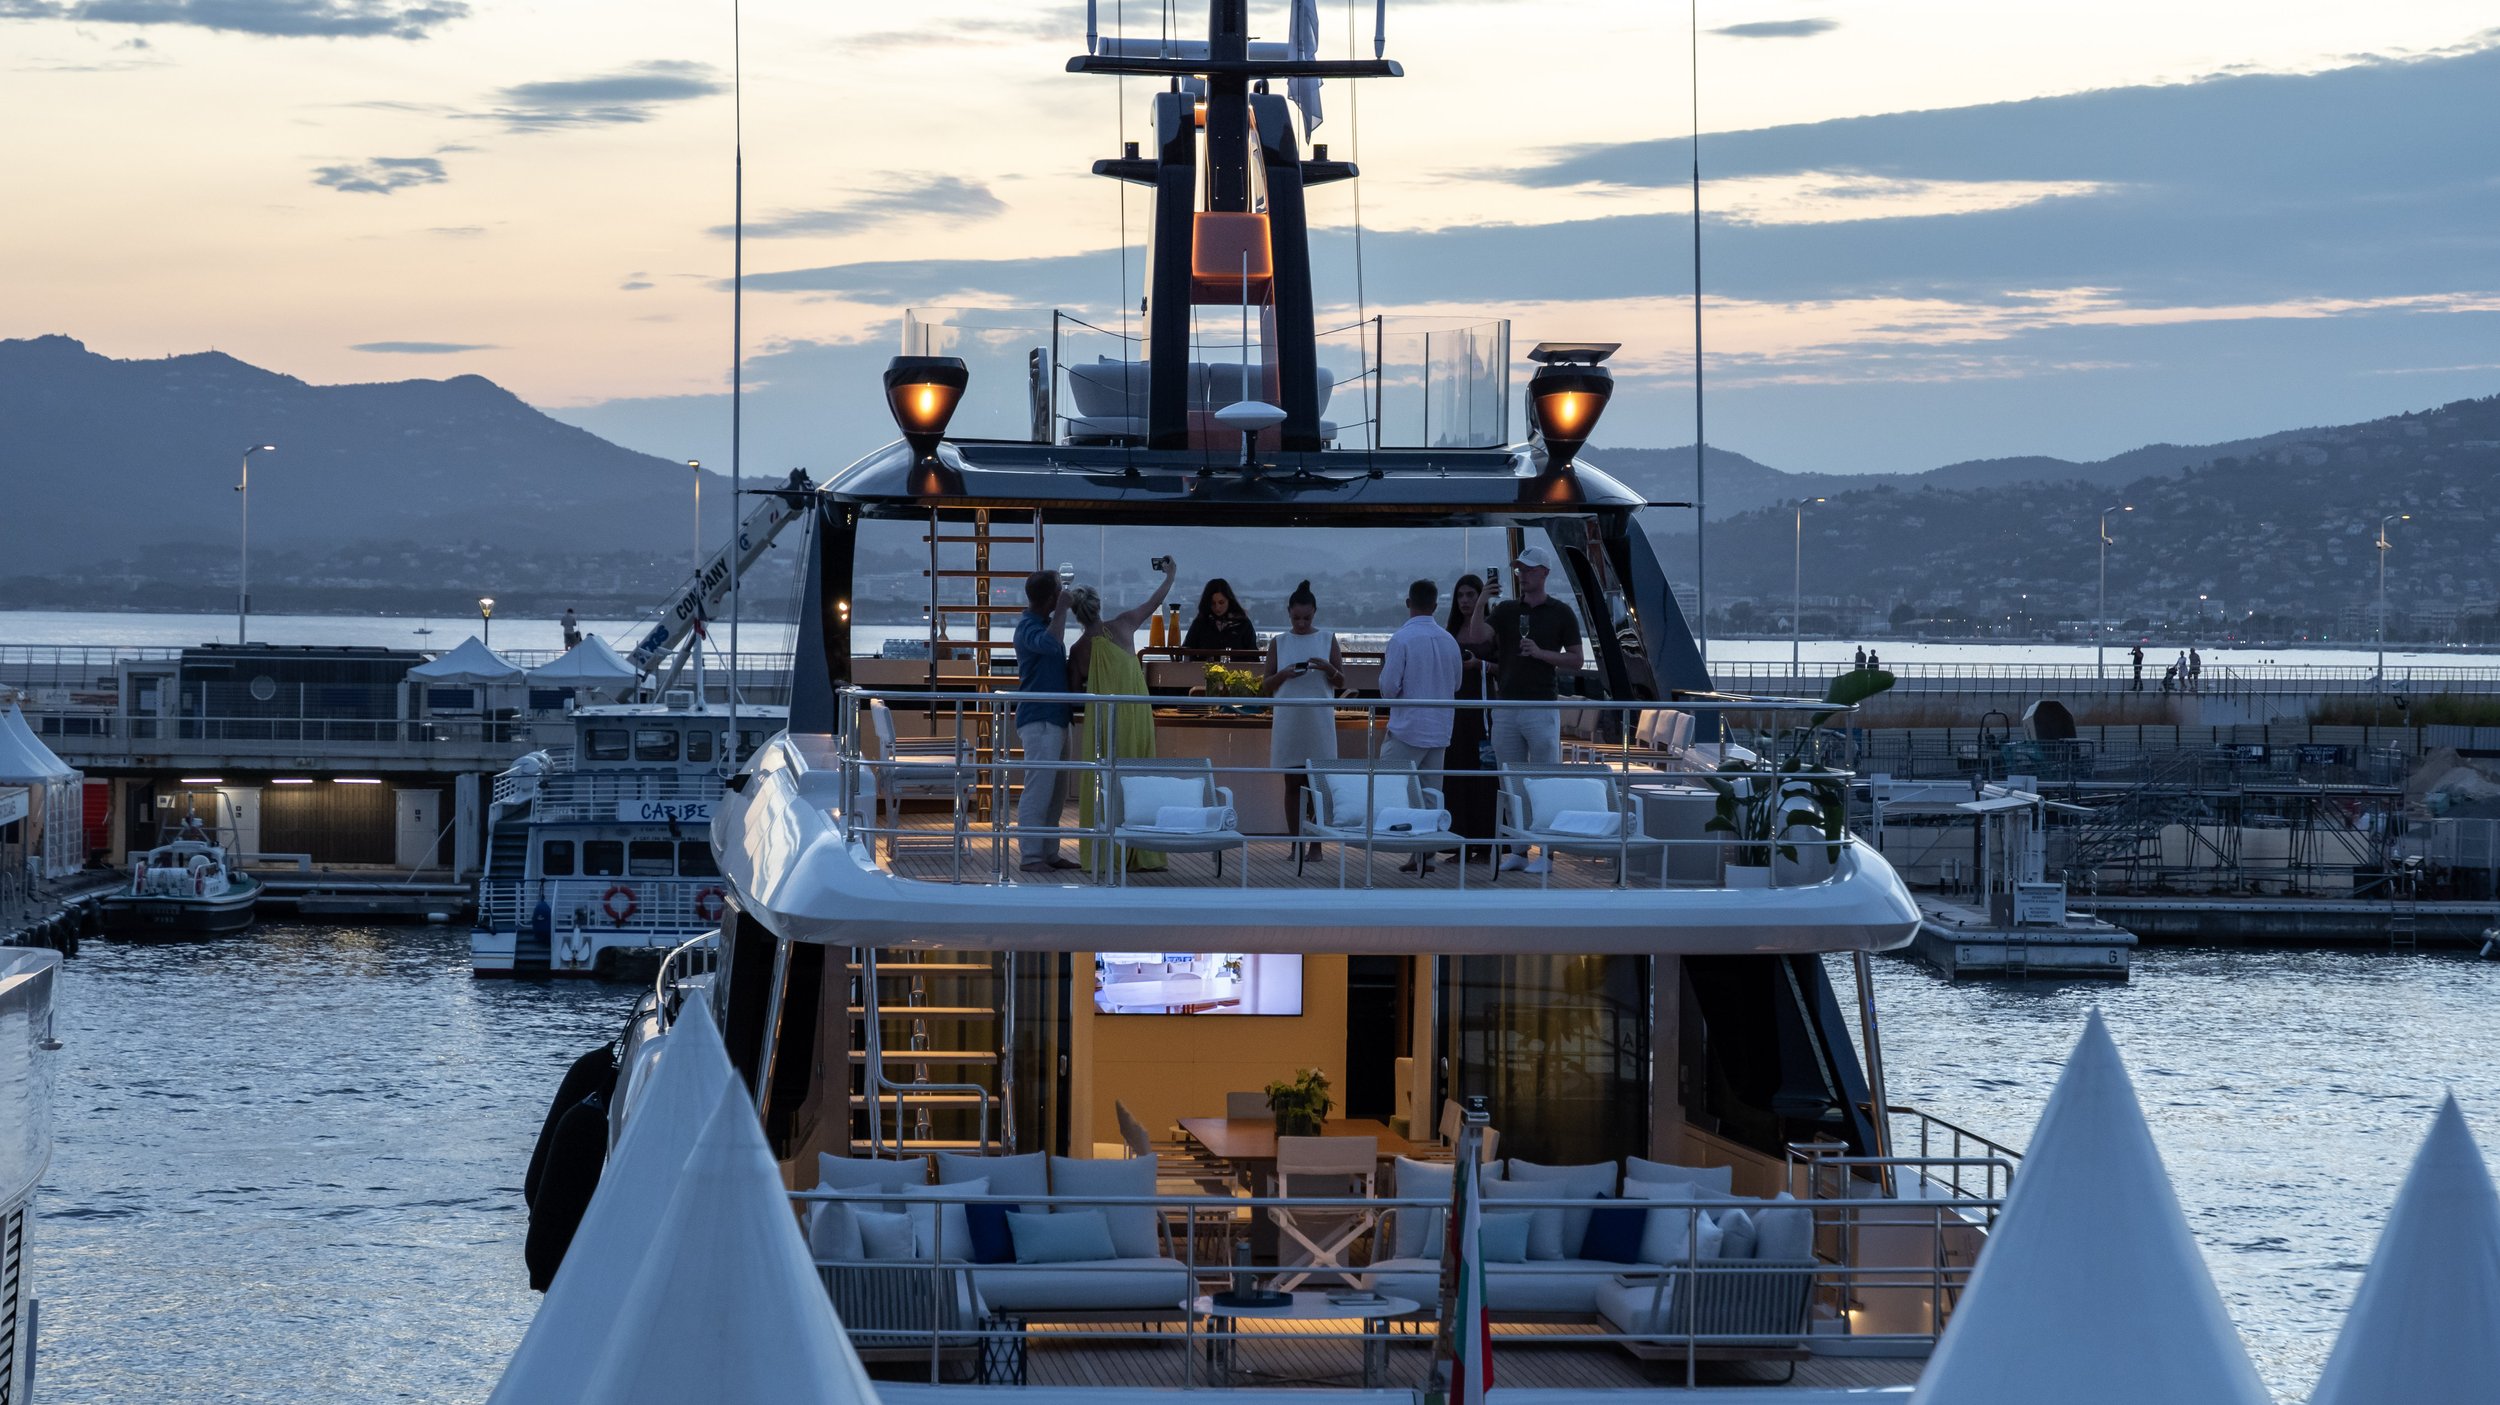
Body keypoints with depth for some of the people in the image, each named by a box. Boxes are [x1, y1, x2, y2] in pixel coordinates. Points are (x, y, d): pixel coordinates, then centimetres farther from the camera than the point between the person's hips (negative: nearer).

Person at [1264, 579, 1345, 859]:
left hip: (1319, 721, -1)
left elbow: (1341, 682, 7)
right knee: (1292, 783, 3)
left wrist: (1328, 668, -14)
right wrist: (1284, 674, -12)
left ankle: (1316, 844, 1)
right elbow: (1265, 686, 7)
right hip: (1288, 719, 1)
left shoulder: (1327, 640, 6)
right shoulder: (1279, 643, 7)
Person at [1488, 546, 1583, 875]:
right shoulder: (1505, 610, 11)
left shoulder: (1561, 613, 2)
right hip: (1506, 705, 4)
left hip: (1542, 705, -4)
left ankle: (1546, 854, -1)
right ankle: (1518, 851, 11)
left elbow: (1576, 661, 2)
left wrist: (1540, 653, -12)